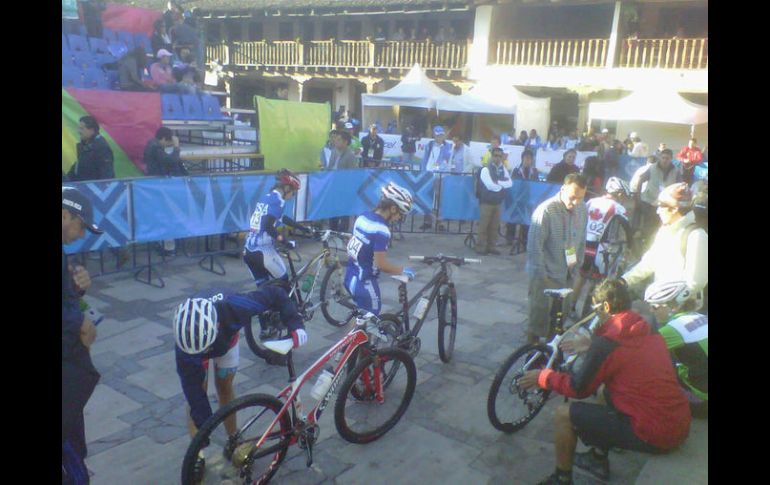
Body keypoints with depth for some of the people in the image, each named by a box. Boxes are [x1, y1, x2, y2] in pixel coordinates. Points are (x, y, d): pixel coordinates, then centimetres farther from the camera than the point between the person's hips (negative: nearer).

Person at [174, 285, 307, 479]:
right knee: (194, 393, -8)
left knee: (225, 387, 8)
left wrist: (295, 325, -42)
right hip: (193, 338, -1)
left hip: (226, 337, 1)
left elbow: (275, 294, -33)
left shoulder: (232, 306, -46)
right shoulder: (185, 346, -43)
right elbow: (193, 387, -34)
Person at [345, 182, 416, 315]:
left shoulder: (363, 216, 2)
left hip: (350, 276, 9)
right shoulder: (381, 230, -24)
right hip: (364, 282, -8)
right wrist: (402, 271, -7)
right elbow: (381, 264, -22)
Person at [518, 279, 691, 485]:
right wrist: (589, 349, 35)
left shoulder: (607, 342, -16)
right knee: (606, 394, 29)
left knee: (564, 414, -1)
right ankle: (598, 459, 36)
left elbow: (579, 388, -6)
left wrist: (542, 377, 7)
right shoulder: (649, 331, 7)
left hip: (653, 435, -9)